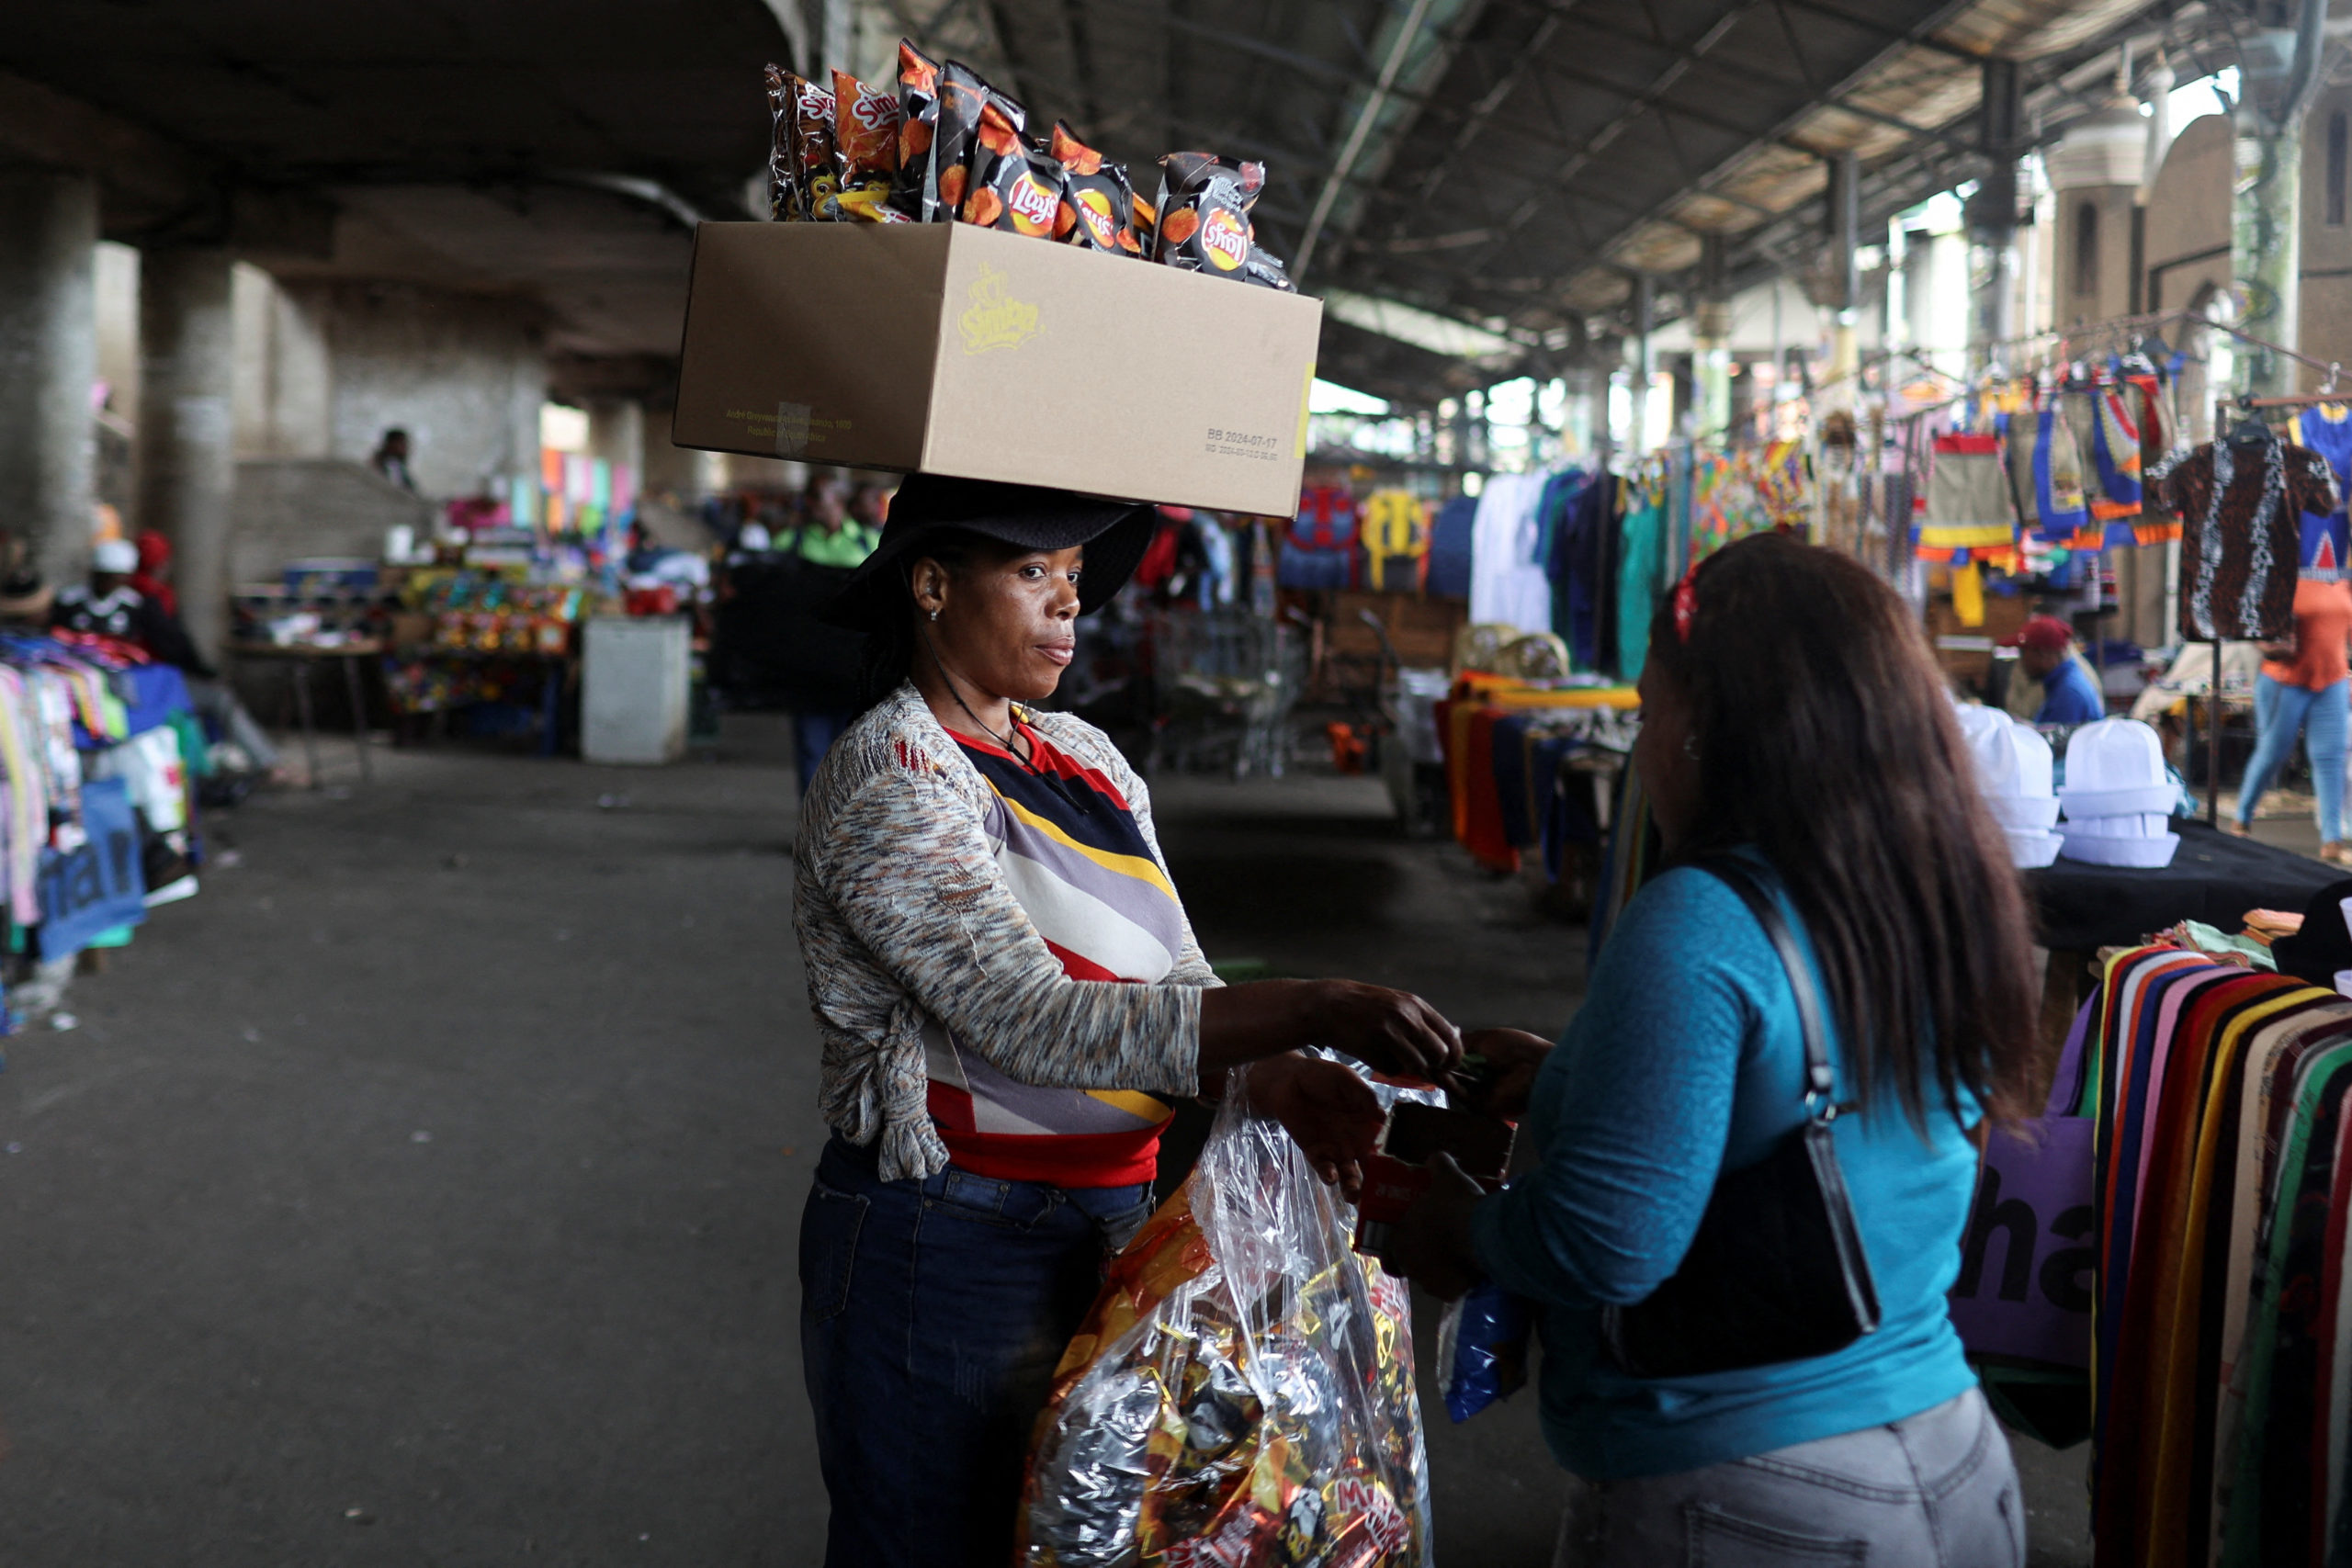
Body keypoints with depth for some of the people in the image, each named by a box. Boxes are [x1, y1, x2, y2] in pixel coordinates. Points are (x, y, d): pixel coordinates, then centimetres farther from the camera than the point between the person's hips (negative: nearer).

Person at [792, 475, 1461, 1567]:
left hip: (1105, 1230, 7)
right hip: (942, 1250, -7)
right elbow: (1033, 1020, -26)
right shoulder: (888, 779, -15)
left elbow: (1178, 982, 4)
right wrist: (1308, 1011, -33)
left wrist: (1271, 1074, -19)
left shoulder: (1088, 760, 9)